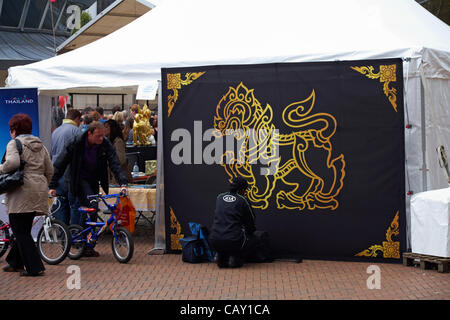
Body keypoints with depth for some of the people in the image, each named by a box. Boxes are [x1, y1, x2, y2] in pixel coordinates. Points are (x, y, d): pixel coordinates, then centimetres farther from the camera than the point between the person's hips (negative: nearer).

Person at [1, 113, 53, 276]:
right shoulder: (40, 145, 17)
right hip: (38, 192, 8)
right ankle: (15, 262, 28)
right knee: (24, 229, 17)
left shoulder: (14, 144, -5)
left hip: (22, 190, -8)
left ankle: (35, 267, -5)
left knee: (21, 231, -2)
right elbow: (49, 170, 16)